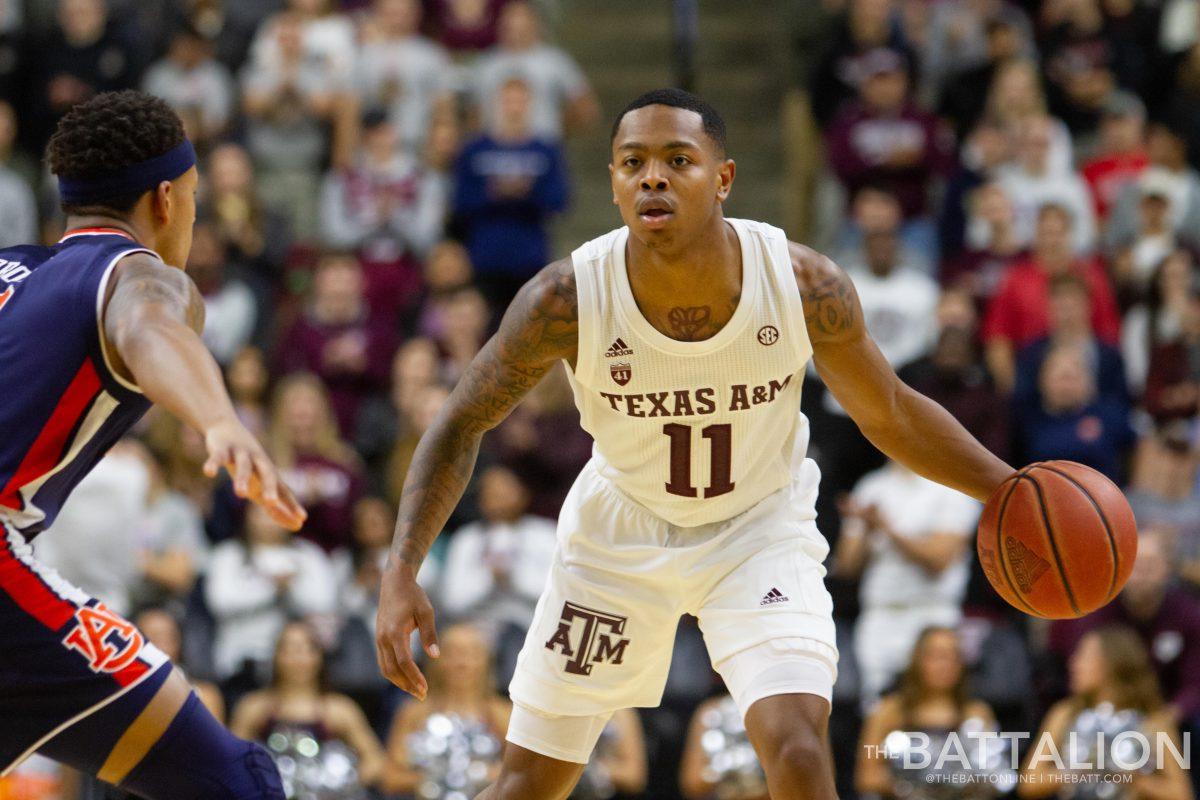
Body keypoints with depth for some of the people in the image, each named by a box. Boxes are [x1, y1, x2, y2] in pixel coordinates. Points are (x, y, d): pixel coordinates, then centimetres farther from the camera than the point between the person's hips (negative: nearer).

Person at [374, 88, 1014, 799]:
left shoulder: (805, 285, -25)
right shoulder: (565, 301, -27)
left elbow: (891, 415, -6)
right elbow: (461, 427, -11)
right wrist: (402, 573, -22)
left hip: (760, 529, -1)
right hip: (622, 527, 1)